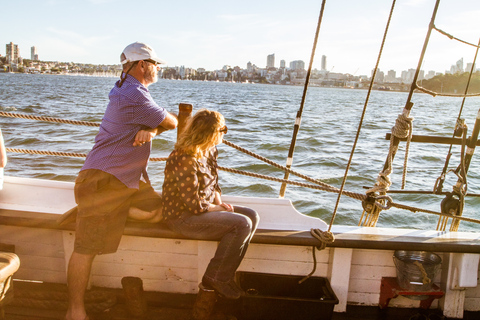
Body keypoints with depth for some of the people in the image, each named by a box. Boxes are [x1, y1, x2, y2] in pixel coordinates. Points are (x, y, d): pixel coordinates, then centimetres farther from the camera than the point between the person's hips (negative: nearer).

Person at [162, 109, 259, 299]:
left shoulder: (210, 151, 5)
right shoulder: (185, 159, -26)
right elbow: (194, 204, -26)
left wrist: (220, 202, 1)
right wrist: (218, 208, -10)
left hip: (205, 208, 10)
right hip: (183, 217, -10)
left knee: (252, 216, 0)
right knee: (242, 224, -22)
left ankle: (226, 273, 3)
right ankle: (217, 278, -6)